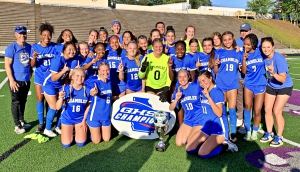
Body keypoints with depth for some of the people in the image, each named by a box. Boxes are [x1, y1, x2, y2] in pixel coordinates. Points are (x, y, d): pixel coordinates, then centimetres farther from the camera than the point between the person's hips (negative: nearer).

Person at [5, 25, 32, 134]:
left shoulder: (29, 47, 6)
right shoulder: (11, 48, -11)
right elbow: (7, 65, -12)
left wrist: (30, 74, 10)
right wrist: (11, 80, -16)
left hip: (26, 80, 5)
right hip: (16, 80, -5)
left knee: (23, 101, 16)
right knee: (16, 102, 4)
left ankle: (21, 121, 31)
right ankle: (17, 125, 13)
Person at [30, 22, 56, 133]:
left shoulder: (54, 47, -8)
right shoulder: (35, 47, -8)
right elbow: (32, 65, -8)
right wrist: (34, 58, -28)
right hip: (39, 77, 1)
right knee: (40, 99, 6)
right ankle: (41, 123, 19)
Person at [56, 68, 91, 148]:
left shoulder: (87, 90, -16)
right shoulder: (65, 88, -19)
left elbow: (88, 106, 0)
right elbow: (58, 107, -19)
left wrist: (84, 120, -2)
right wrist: (61, 98, -38)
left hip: (80, 119, 1)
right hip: (67, 118, 0)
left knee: (80, 144, -1)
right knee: (66, 144, 1)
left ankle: (77, 129, 29)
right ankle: (71, 129, 31)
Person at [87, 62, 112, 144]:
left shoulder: (109, 82, 0)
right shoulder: (96, 83, -19)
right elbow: (91, 93, -44)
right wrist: (94, 92, -64)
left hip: (106, 116, 5)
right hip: (95, 116, -5)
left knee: (106, 139, 13)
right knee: (96, 141, 5)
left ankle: (99, 130, 41)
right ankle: (90, 129, 34)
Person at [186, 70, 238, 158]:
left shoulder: (217, 92, -14)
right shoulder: (203, 92, 8)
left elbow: (219, 114, -24)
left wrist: (208, 97, -28)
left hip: (219, 128, -7)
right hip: (207, 127, 8)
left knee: (202, 154, -21)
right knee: (189, 149, -4)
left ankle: (223, 145, 1)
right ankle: (212, 143, 10)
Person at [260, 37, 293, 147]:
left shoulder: (279, 59, -29)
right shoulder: (264, 57, -13)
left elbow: (283, 79, -30)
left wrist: (273, 73, -45)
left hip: (284, 87, -5)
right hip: (271, 86, 6)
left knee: (277, 111, -9)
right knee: (267, 110, 5)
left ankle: (279, 138, 8)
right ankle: (269, 134, 23)